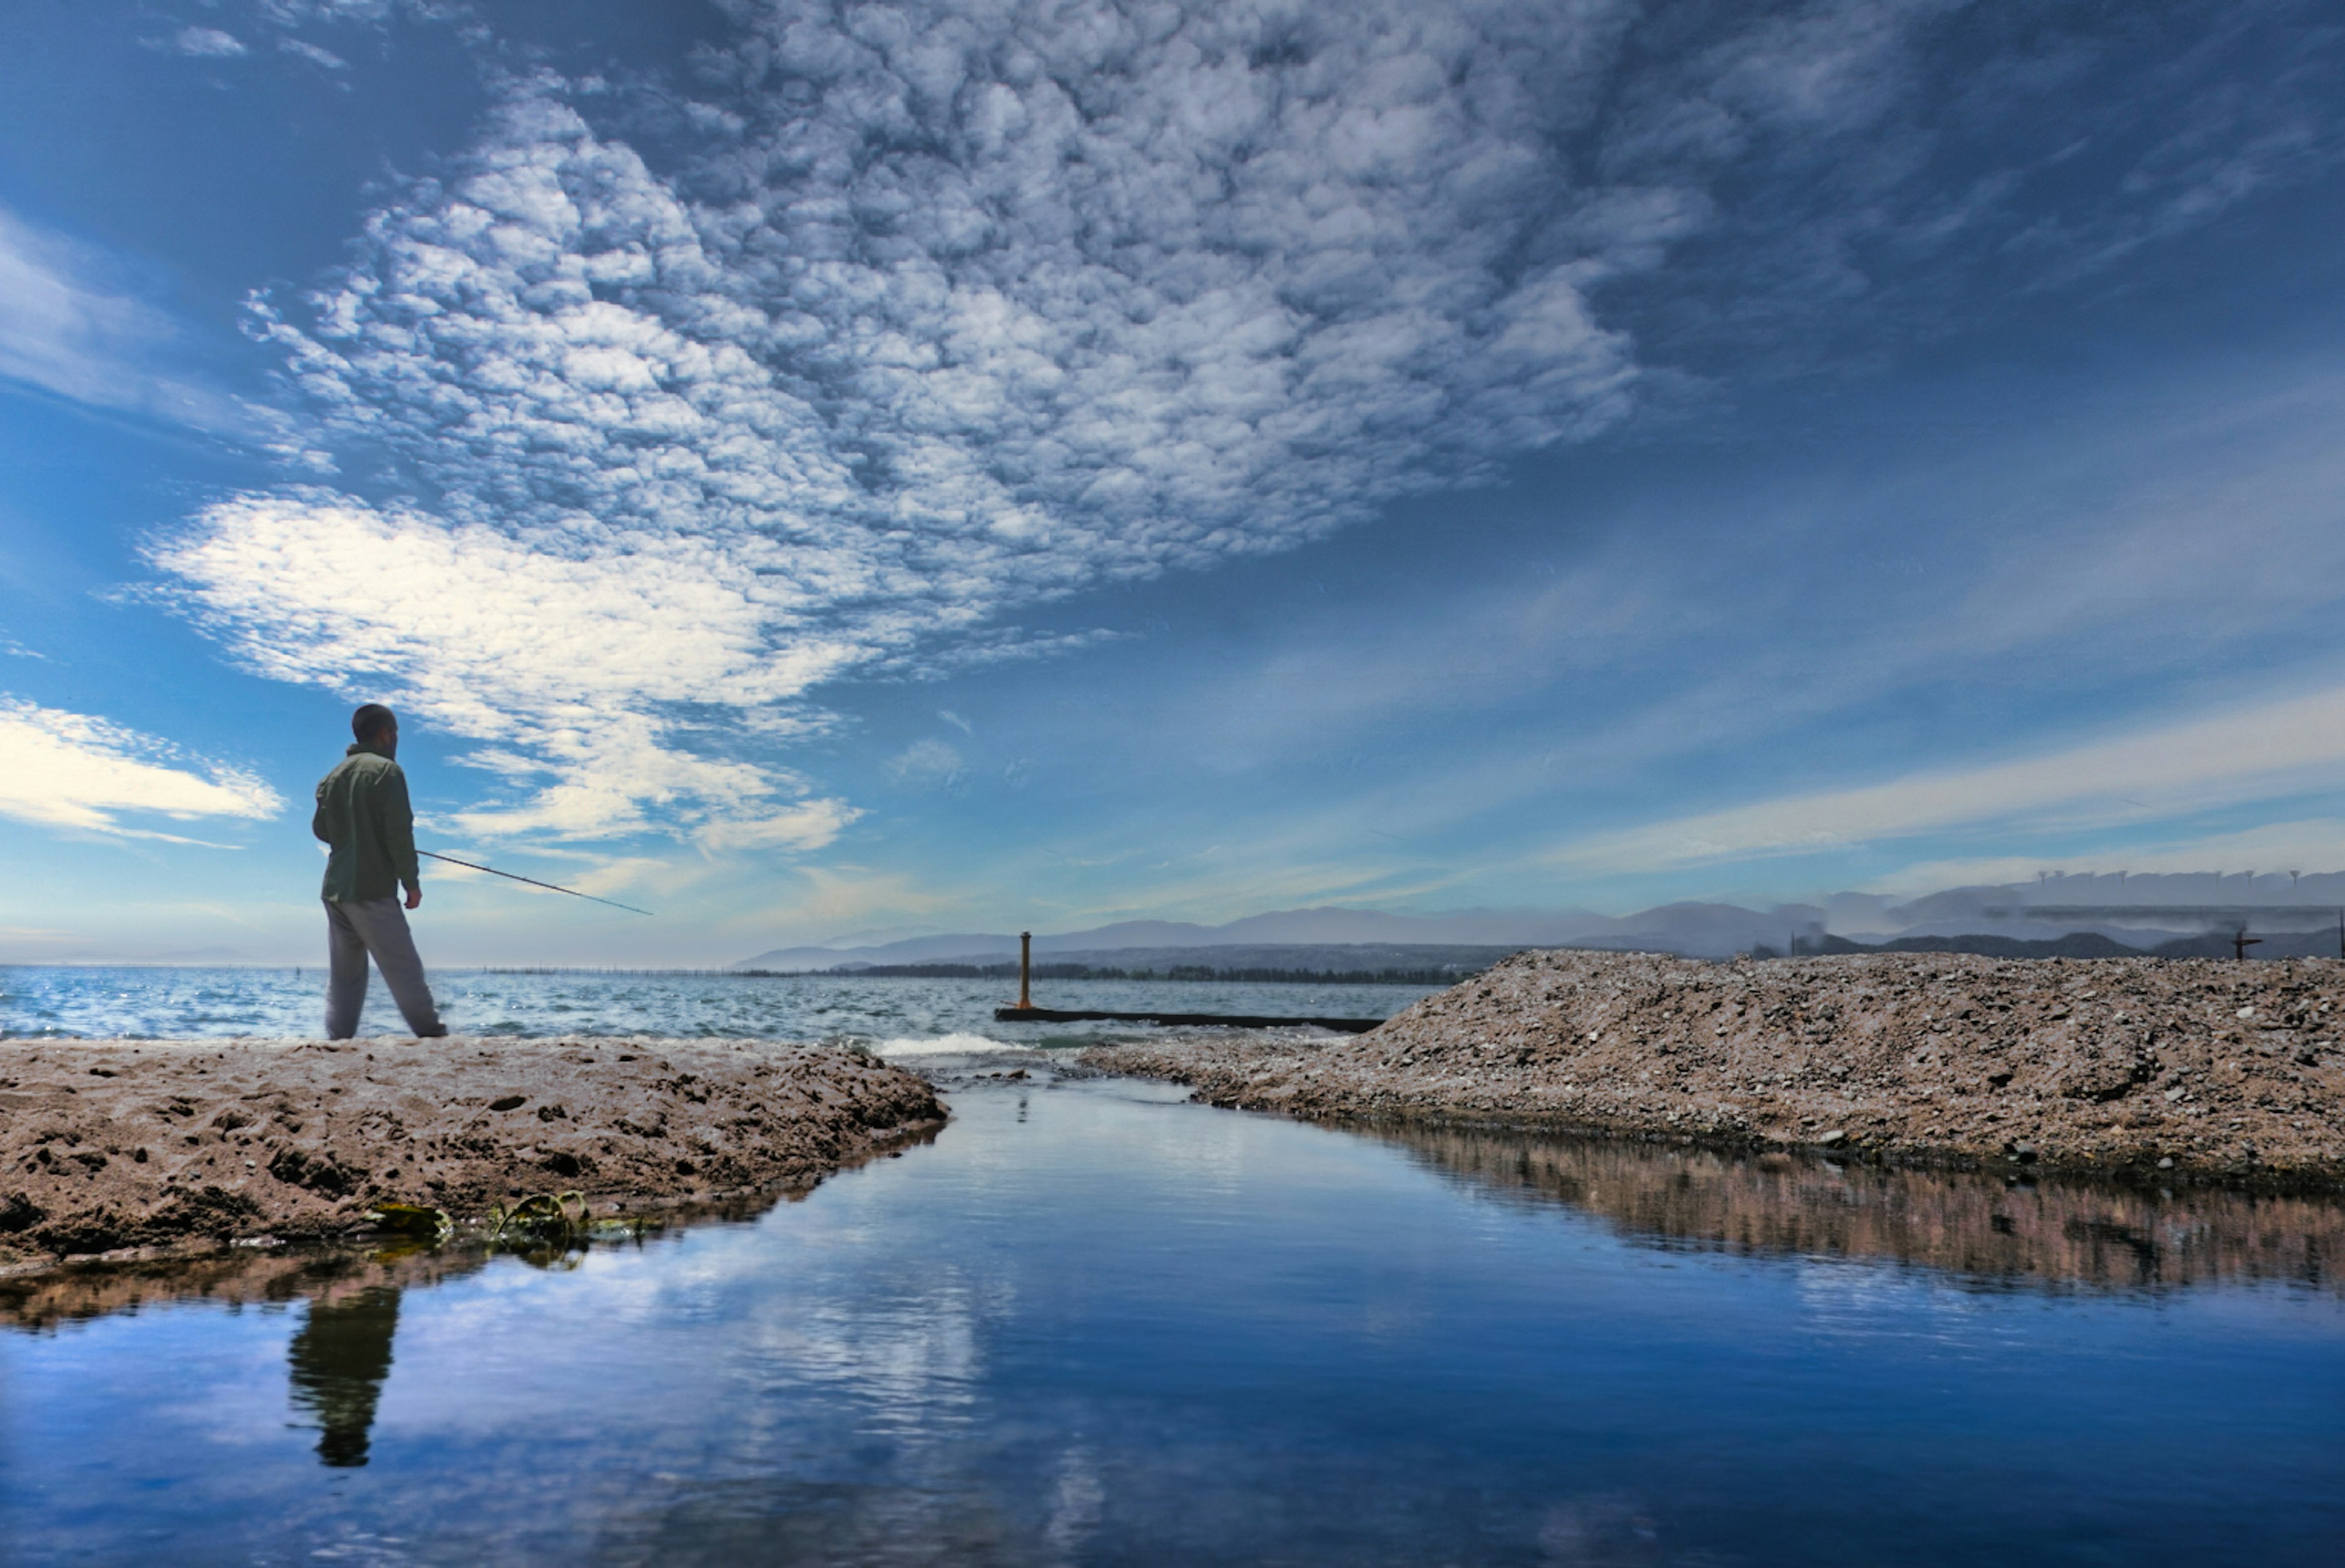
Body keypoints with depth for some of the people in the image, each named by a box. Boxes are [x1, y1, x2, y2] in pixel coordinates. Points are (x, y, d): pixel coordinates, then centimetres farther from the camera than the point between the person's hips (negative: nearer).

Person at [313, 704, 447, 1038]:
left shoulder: (334, 776, 13)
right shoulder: (386, 771, -8)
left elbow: (320, 828, 19)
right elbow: (399, 831, -13)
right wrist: (411, 882, -8)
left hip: (335, 890, 7)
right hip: (372, 889, -7)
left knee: (343, 976, 11)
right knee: (404, 971, -6)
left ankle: (337, 1041, 8)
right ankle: (434, 1035, -6)